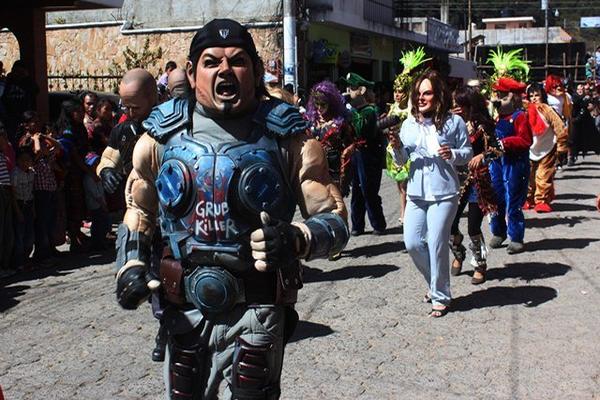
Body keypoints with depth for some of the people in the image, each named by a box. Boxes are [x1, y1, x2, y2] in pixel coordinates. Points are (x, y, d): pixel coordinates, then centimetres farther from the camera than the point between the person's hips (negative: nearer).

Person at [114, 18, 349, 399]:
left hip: (257, 312, -3)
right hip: (184, 310, 4)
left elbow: (335, 221, -7)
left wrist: (294, 240, -27)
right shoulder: (161, 135, 2)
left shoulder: (287, 137, -8)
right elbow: (139, 210, 16)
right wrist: (131, 266, 0)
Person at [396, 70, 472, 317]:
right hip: (416, 193, 4)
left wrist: (452, 154, -19)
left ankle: (441, 296, 16)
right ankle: (436, 283, 31)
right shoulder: (409, 124, 4)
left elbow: (468, 152, 1)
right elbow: (401, 160, 6)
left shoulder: (453, 122, -5)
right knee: (412, 244, 5)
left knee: (437, 245, -1)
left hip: (444, 194, -4)